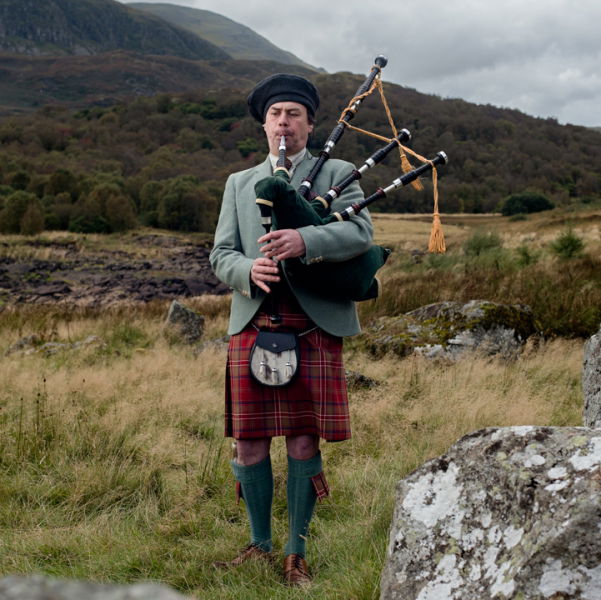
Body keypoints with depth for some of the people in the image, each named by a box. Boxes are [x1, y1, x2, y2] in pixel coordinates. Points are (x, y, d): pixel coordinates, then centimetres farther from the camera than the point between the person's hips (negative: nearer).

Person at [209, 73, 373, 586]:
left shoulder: (337, 174, 8)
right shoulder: (239, 184, 17)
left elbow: (360, 232, -9)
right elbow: (221, 254, 10)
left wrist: (303, 241, -27)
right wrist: (250, 270, -14)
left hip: (314, 329, -2)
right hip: (252, 328, 3)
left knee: (304, 444, 2)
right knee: (250, 445, 5)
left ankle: (296, 553, 17)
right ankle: (260, 544, 25)